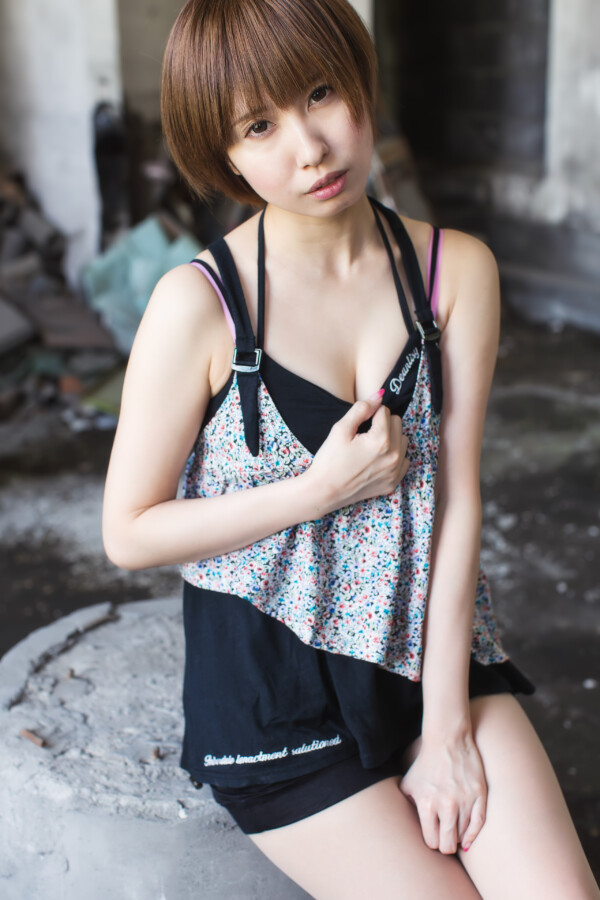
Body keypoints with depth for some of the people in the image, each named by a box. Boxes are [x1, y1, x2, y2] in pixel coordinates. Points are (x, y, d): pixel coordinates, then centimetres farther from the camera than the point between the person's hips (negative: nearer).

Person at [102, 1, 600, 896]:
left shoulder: (457, 270, -4)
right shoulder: (199, 303, -15)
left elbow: (458, 498, -6)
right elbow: (129, 533, -9)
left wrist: (447, 726, -9)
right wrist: (323, 488, -18)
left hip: (437, 647, 3)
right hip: (275, 685, -3)